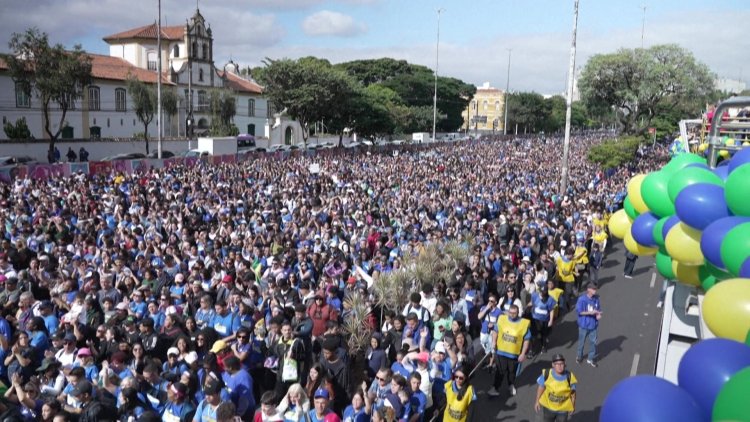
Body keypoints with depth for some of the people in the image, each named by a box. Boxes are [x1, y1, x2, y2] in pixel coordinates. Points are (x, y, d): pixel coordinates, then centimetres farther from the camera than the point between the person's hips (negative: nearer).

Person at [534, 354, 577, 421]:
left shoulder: (570, 377, -23)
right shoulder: (546, 374, -23)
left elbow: (573, 392, -8)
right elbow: (541, 386, -8)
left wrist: (573, 405, 3)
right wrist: (537, 401, 0)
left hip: (563, 408, -1)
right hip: (548, 406, 1)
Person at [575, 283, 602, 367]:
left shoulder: (596, 298, -4)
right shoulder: (582, 299, -19)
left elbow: (599, 309, 8)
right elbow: (579, 311, -16)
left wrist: (599, 314, -12)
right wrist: (590, 312, -24)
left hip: (593, 324, 3)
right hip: (584, 325, -3)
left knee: (593, 342, 9)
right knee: (582, 341, 14)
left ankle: (591, 359, 27)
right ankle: (579, 356, 37)